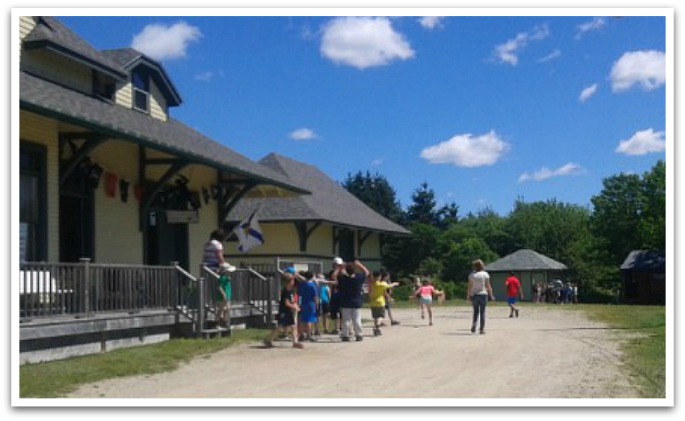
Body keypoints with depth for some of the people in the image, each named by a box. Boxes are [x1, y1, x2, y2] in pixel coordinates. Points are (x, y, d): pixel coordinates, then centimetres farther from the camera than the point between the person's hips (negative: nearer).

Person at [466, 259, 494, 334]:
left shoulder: (472, 275, 0)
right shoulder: (485, 274, -3)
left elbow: (469, 286, 0)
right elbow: (488, 286, -3)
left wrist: (468, 295, 7)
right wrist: (491, 295, 3)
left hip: (474, 295, 2)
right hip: (483, 294, -2)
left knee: (475, 311, 15)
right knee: (482, 312, 4)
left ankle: (473, 325, -4)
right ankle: (482, 329, 4)